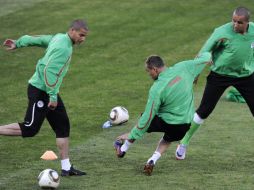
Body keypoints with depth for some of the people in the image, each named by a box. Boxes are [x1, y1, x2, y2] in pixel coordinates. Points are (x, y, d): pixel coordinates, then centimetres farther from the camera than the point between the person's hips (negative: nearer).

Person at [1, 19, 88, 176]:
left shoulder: (59, 38, 9)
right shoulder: (63, 48, -21)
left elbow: (37, 39, 21)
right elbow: (50, 71, -27)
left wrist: (18, 44, 33)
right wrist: (52, 96, -26)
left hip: (48, 92, 10)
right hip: (40, 91, -10)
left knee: (63, 127, 8)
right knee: (30, 129, -10)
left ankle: (66, 167, 9)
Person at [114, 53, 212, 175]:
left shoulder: (156, 89, -23)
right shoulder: (183, 68, -13)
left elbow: (148, 117, -18)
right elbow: (206, 57, -1)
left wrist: (132, 135, -8)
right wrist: (207, 57, 25)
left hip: (165, 123, -5)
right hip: (185, 125, 5)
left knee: (143, 120, 25)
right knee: (167, 140, 34)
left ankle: (122, 149, 37)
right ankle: (153, 160, 9)